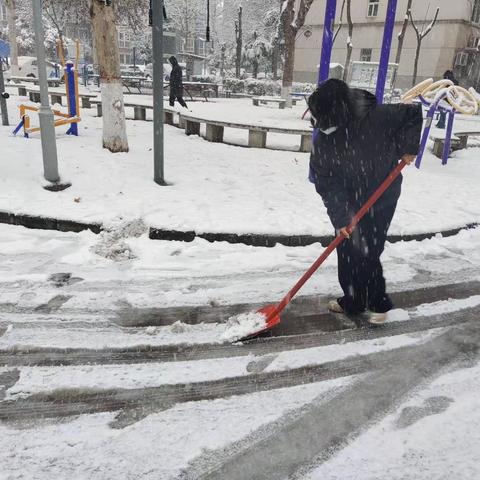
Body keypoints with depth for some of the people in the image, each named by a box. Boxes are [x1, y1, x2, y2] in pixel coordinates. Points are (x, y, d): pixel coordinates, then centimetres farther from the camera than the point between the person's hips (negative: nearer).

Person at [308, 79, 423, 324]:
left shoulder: (377, 117, -22)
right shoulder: (322, 141, -15)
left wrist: (408, 148, -12)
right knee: (346, 253, 8)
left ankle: (378, 304, 17)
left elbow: (413, 114, -4)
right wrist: (340, 218, -21)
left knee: (367, 254, -4)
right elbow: (327, 184, -15)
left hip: (381, 201, -4)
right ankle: (352, 300, 27)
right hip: (349, 204, 4)